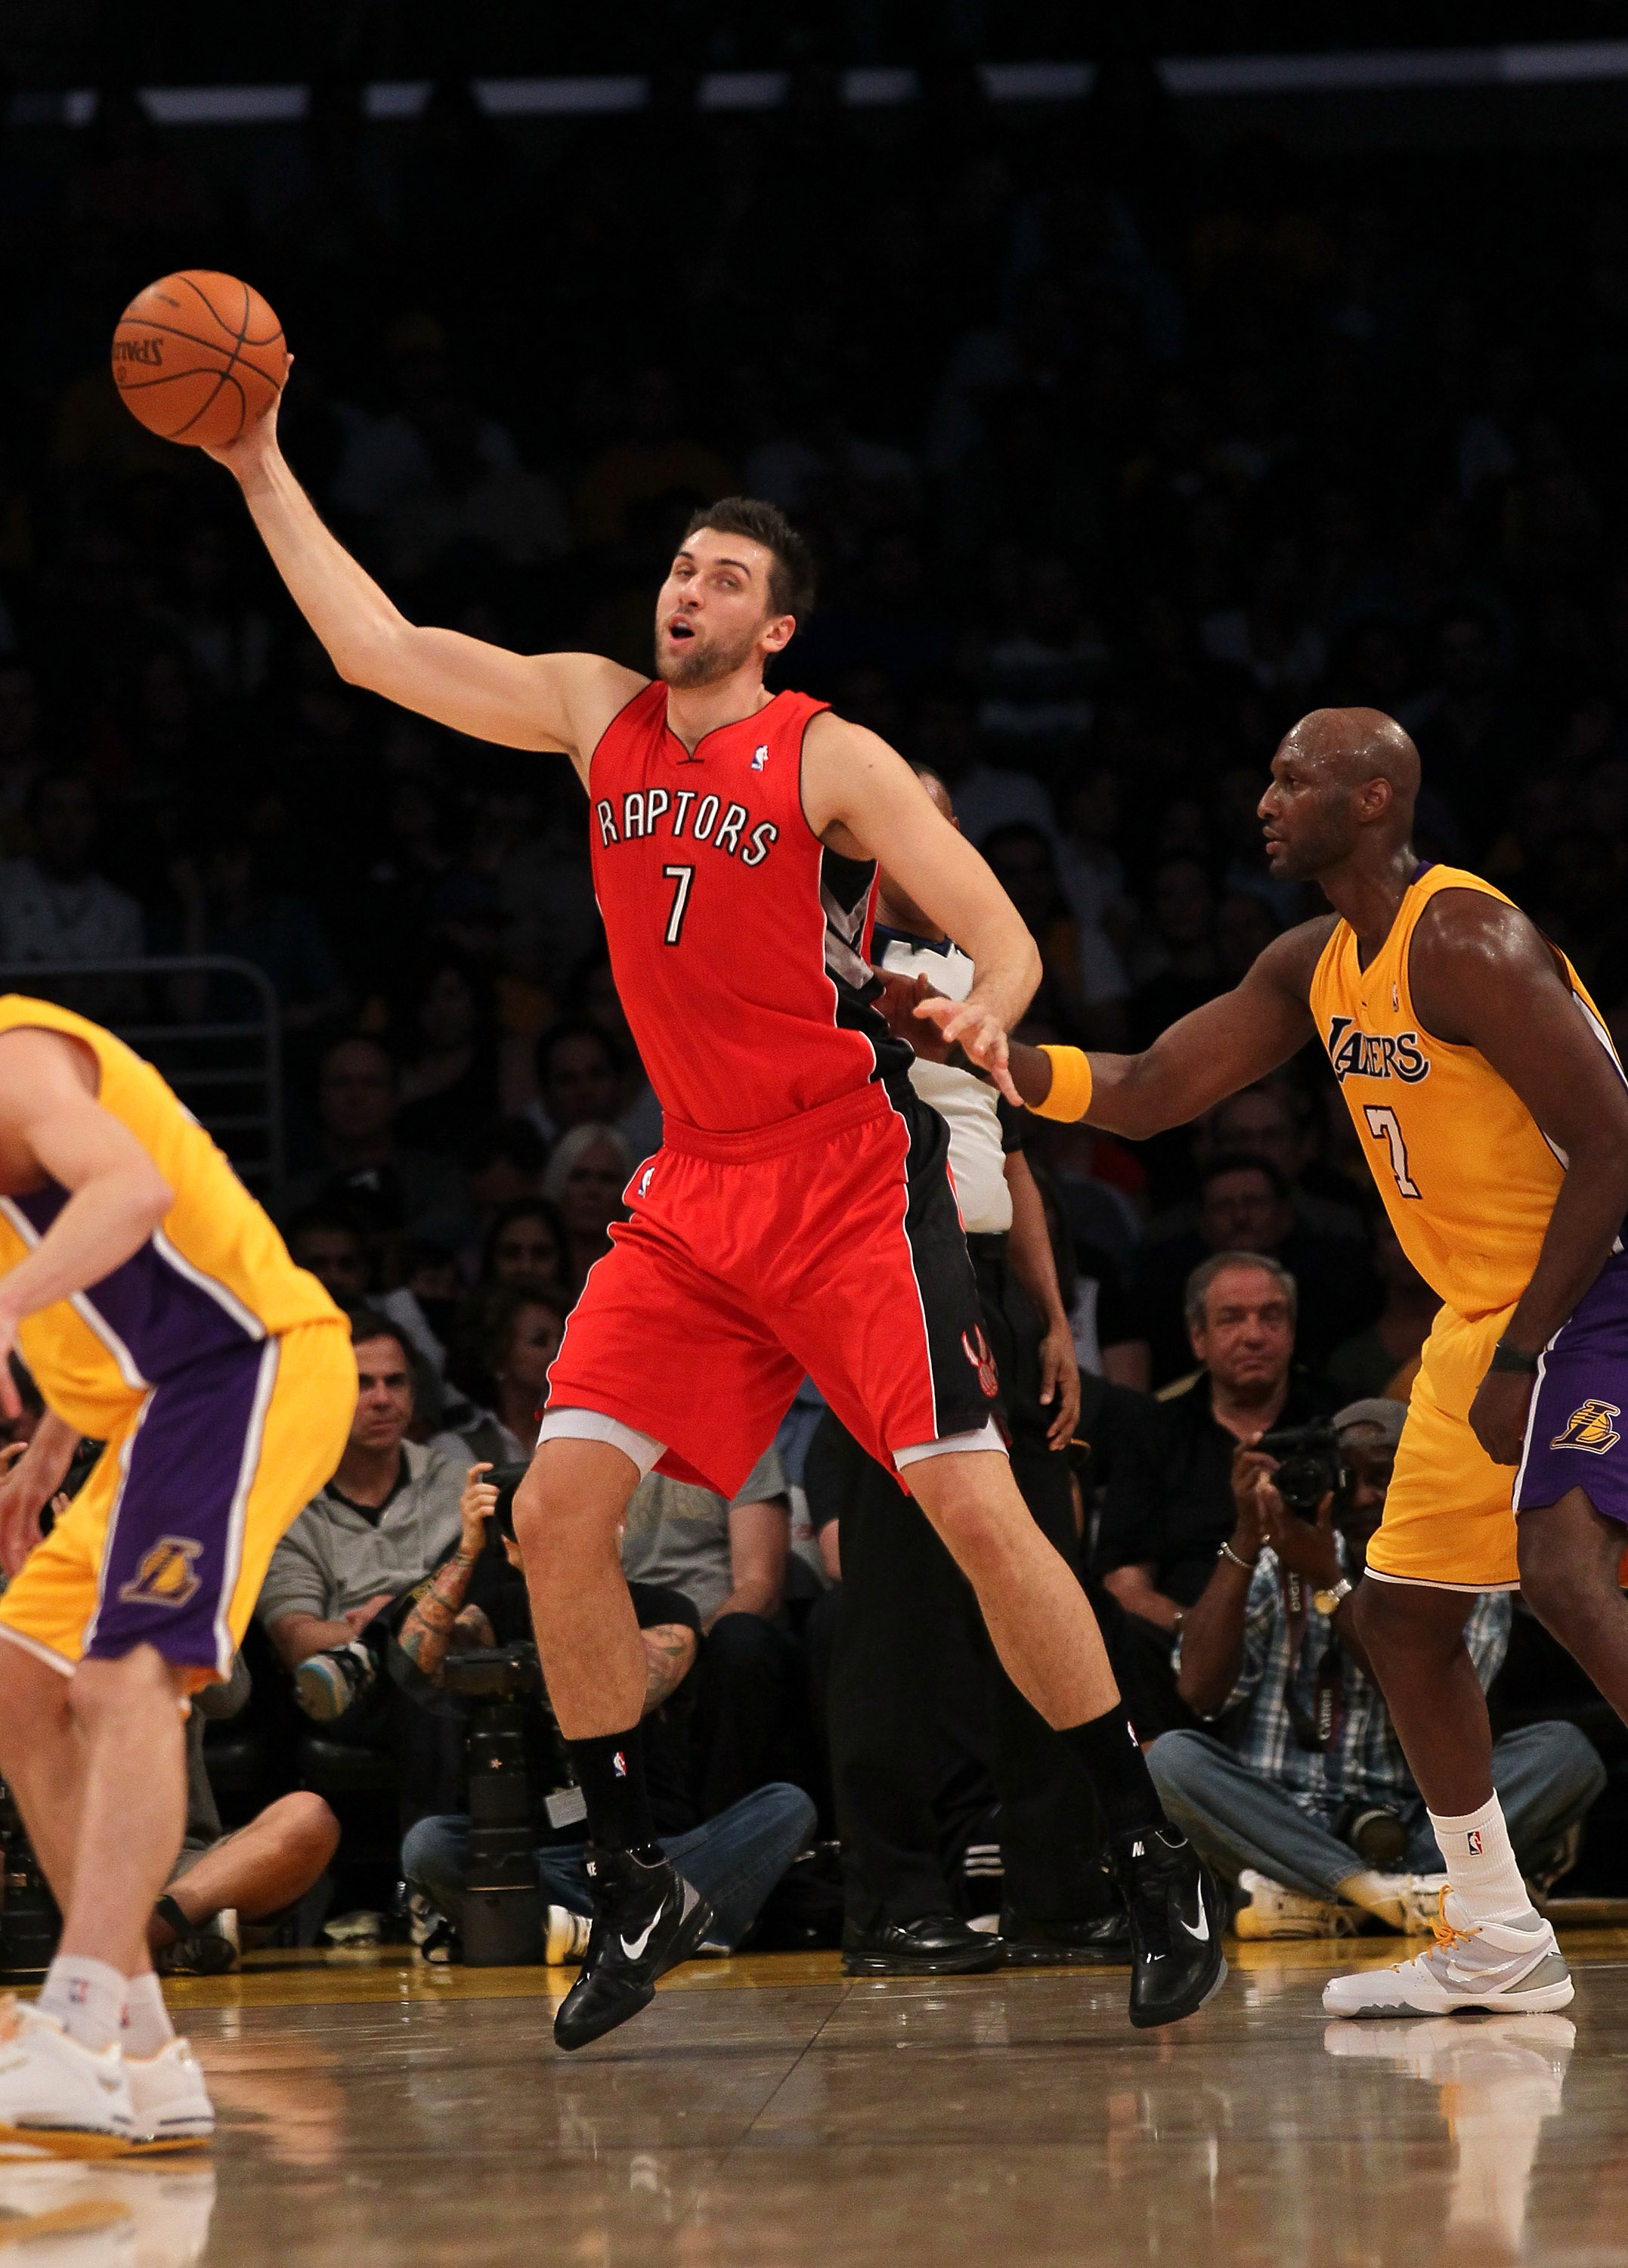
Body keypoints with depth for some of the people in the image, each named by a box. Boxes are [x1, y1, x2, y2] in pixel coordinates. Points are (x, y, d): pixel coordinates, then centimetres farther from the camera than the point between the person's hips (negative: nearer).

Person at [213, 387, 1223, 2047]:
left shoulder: (832, 761, -7)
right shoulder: (596, 712, 8)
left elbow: (1002, 936, -12)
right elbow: (377, 649, 11)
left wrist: (982, 1016, -34)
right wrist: (263, 475, 6)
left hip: (851, 1177, -5)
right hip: (692, 1193, 6)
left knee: (974, 1508, -11)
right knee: (556, 1509, -5)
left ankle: (1151, 1860, -2)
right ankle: (635, 1885, 6)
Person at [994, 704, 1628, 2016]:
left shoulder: (1466, 943, -20)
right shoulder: (1316, 969, 9)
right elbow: (1144, 1095, 13)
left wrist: (1520, 1356, -22)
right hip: (1486, 1314, 10)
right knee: (1403, 1613, 12)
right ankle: (1499, 1945, 22)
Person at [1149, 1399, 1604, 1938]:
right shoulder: (1274, 1568, 7)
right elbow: (1200, 1691, -8)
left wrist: (1331, 1585, -16)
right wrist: (1245, 1542, -11)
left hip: (1415, 1832, 0)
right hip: (1283, 1826, 0)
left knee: (1564, 1752, -23)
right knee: (1171, 1757, -27)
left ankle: (1317, 1899, -33)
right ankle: (1386, 1891, -38)